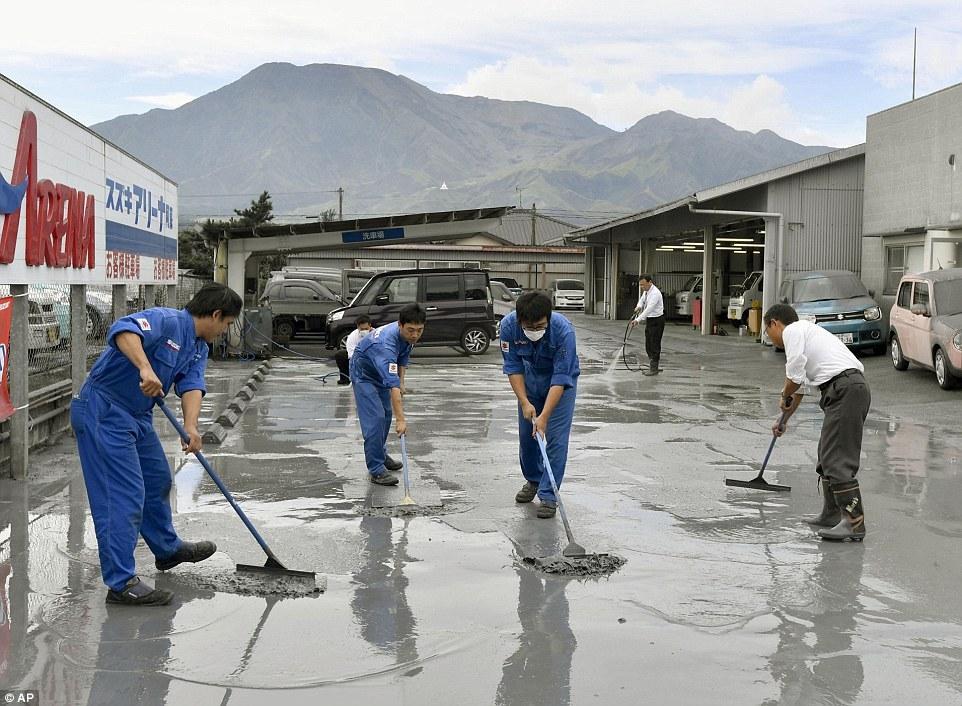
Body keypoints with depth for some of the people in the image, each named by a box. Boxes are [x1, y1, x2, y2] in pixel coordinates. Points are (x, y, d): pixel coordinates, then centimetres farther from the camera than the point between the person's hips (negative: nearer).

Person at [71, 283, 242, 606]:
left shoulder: (199, 347, 9)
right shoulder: (167, 321, -19)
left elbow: (192, 384, -5)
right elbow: (123, 330, -36)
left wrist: (191, 427, -22)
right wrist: (145, 368, -51)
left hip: (138, 416, 10)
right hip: (103, 411, -10)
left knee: (157, 479, 24)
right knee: (124, 494, -12)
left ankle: (167, 549, 45)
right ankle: (121, 582, -8)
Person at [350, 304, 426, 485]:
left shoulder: (408, 336, -16)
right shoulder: (386, 343, -41)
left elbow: (403, 357, 8)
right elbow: (392, 385, -47)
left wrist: (401, 382, 0)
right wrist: (401, 419, -50)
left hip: (381, 372, 8)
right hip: (363, 373, -8)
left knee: (386, 414, 15)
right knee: (374, 418, -16)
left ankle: (379, 455, 32)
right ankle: (376, 470, -14)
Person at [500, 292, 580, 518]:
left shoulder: (564, 330, -37)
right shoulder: (508, 325, -28)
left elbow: (560, 379, -35)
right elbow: (513, 367, -18)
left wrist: (544, 417, -38)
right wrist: (525, 403, -26)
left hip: (561, 382, -3)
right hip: (529, 379, 4)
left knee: (555, 437, -10)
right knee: (526, 434, 10)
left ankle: (548, 495, -3)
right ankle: (532, 480, 33)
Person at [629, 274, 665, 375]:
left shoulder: (655, 293, -24)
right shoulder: (646, 291, 5)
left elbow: (649, 309, -32)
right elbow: (642, 299, 21)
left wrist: (638, 320, -38)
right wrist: (639, 306, -4)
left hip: (657, 320, -9)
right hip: (649, 320, 9)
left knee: (654, 345, -4)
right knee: (648, 345, 12)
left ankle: (654, 369, 2)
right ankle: (652, 367, 20)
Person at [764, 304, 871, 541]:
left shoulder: (793, 330, 2)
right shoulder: (806, 331, 30)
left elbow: (794, 376, -11)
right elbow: (800, 384, 40)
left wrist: (784, 398, 10)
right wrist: (784, 420, 49)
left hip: (845, 390, -10)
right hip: (854, 388, 10)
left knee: (837, 459, -11)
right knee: (827, 455, 19)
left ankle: (854, 522, -14)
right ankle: (831, 515, 26)